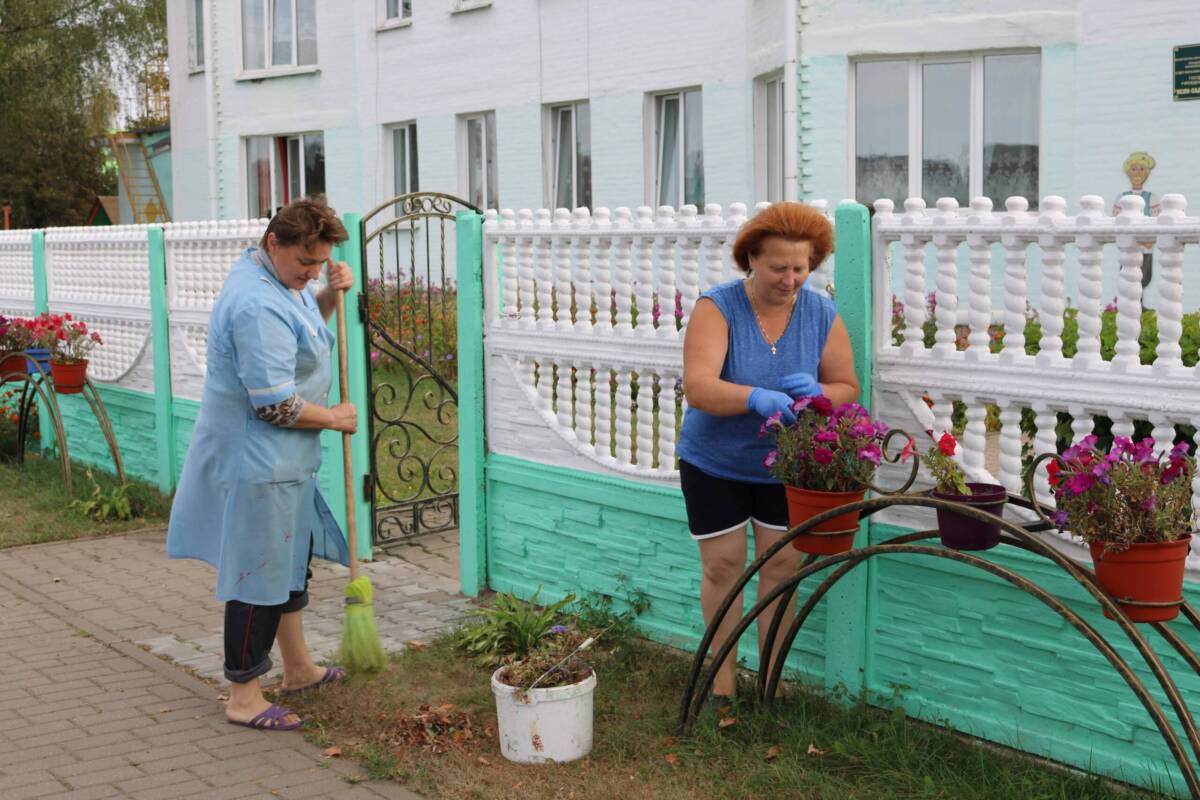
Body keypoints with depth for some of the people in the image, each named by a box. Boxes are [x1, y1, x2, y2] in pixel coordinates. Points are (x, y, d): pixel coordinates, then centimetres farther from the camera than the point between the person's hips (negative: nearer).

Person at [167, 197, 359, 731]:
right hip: (258, 462, -11)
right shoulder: (258, 306, -27)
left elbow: (301, 330, 26)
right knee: (260, 573, -2)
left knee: (292, 555, 21)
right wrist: (335, 418, -12)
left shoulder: (279, 275, 6)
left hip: (282, 459, 11)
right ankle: (244, 697, 9)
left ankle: (298, 667, 36)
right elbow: (275, 405, -28)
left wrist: (330, 295, 7)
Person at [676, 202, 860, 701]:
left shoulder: (822, 316, -8)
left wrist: (817, 393, -26)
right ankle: (724, 674, 21)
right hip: (714, 465, -2)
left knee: (782, 567, 5)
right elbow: (698, 388, -30)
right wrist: (757, 398, -48)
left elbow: (848, 388, -2)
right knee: (722, 567, 4)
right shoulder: (717, 308, -18)